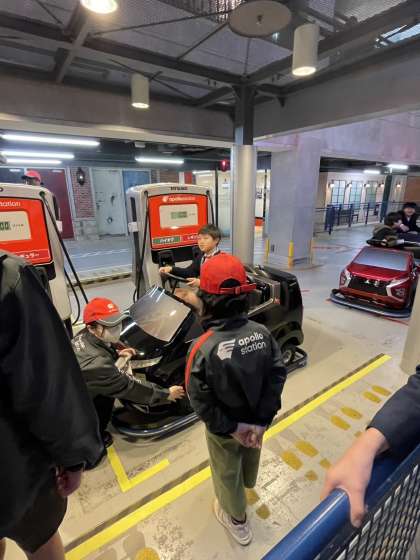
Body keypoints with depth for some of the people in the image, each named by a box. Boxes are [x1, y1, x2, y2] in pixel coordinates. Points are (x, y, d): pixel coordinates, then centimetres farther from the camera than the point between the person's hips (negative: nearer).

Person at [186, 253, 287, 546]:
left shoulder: (203, 348, -32)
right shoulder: (262, 333, -21)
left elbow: (201, 401, -25)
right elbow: (278, 375, -16)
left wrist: (231, 428, -13)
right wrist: (262, 420, -10)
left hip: (225, 429, -4)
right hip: (256, 421, 5)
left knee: (227, 473, 26)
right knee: (250, 455, 36)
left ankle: (237, 520, 52)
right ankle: (248, 483, 68)